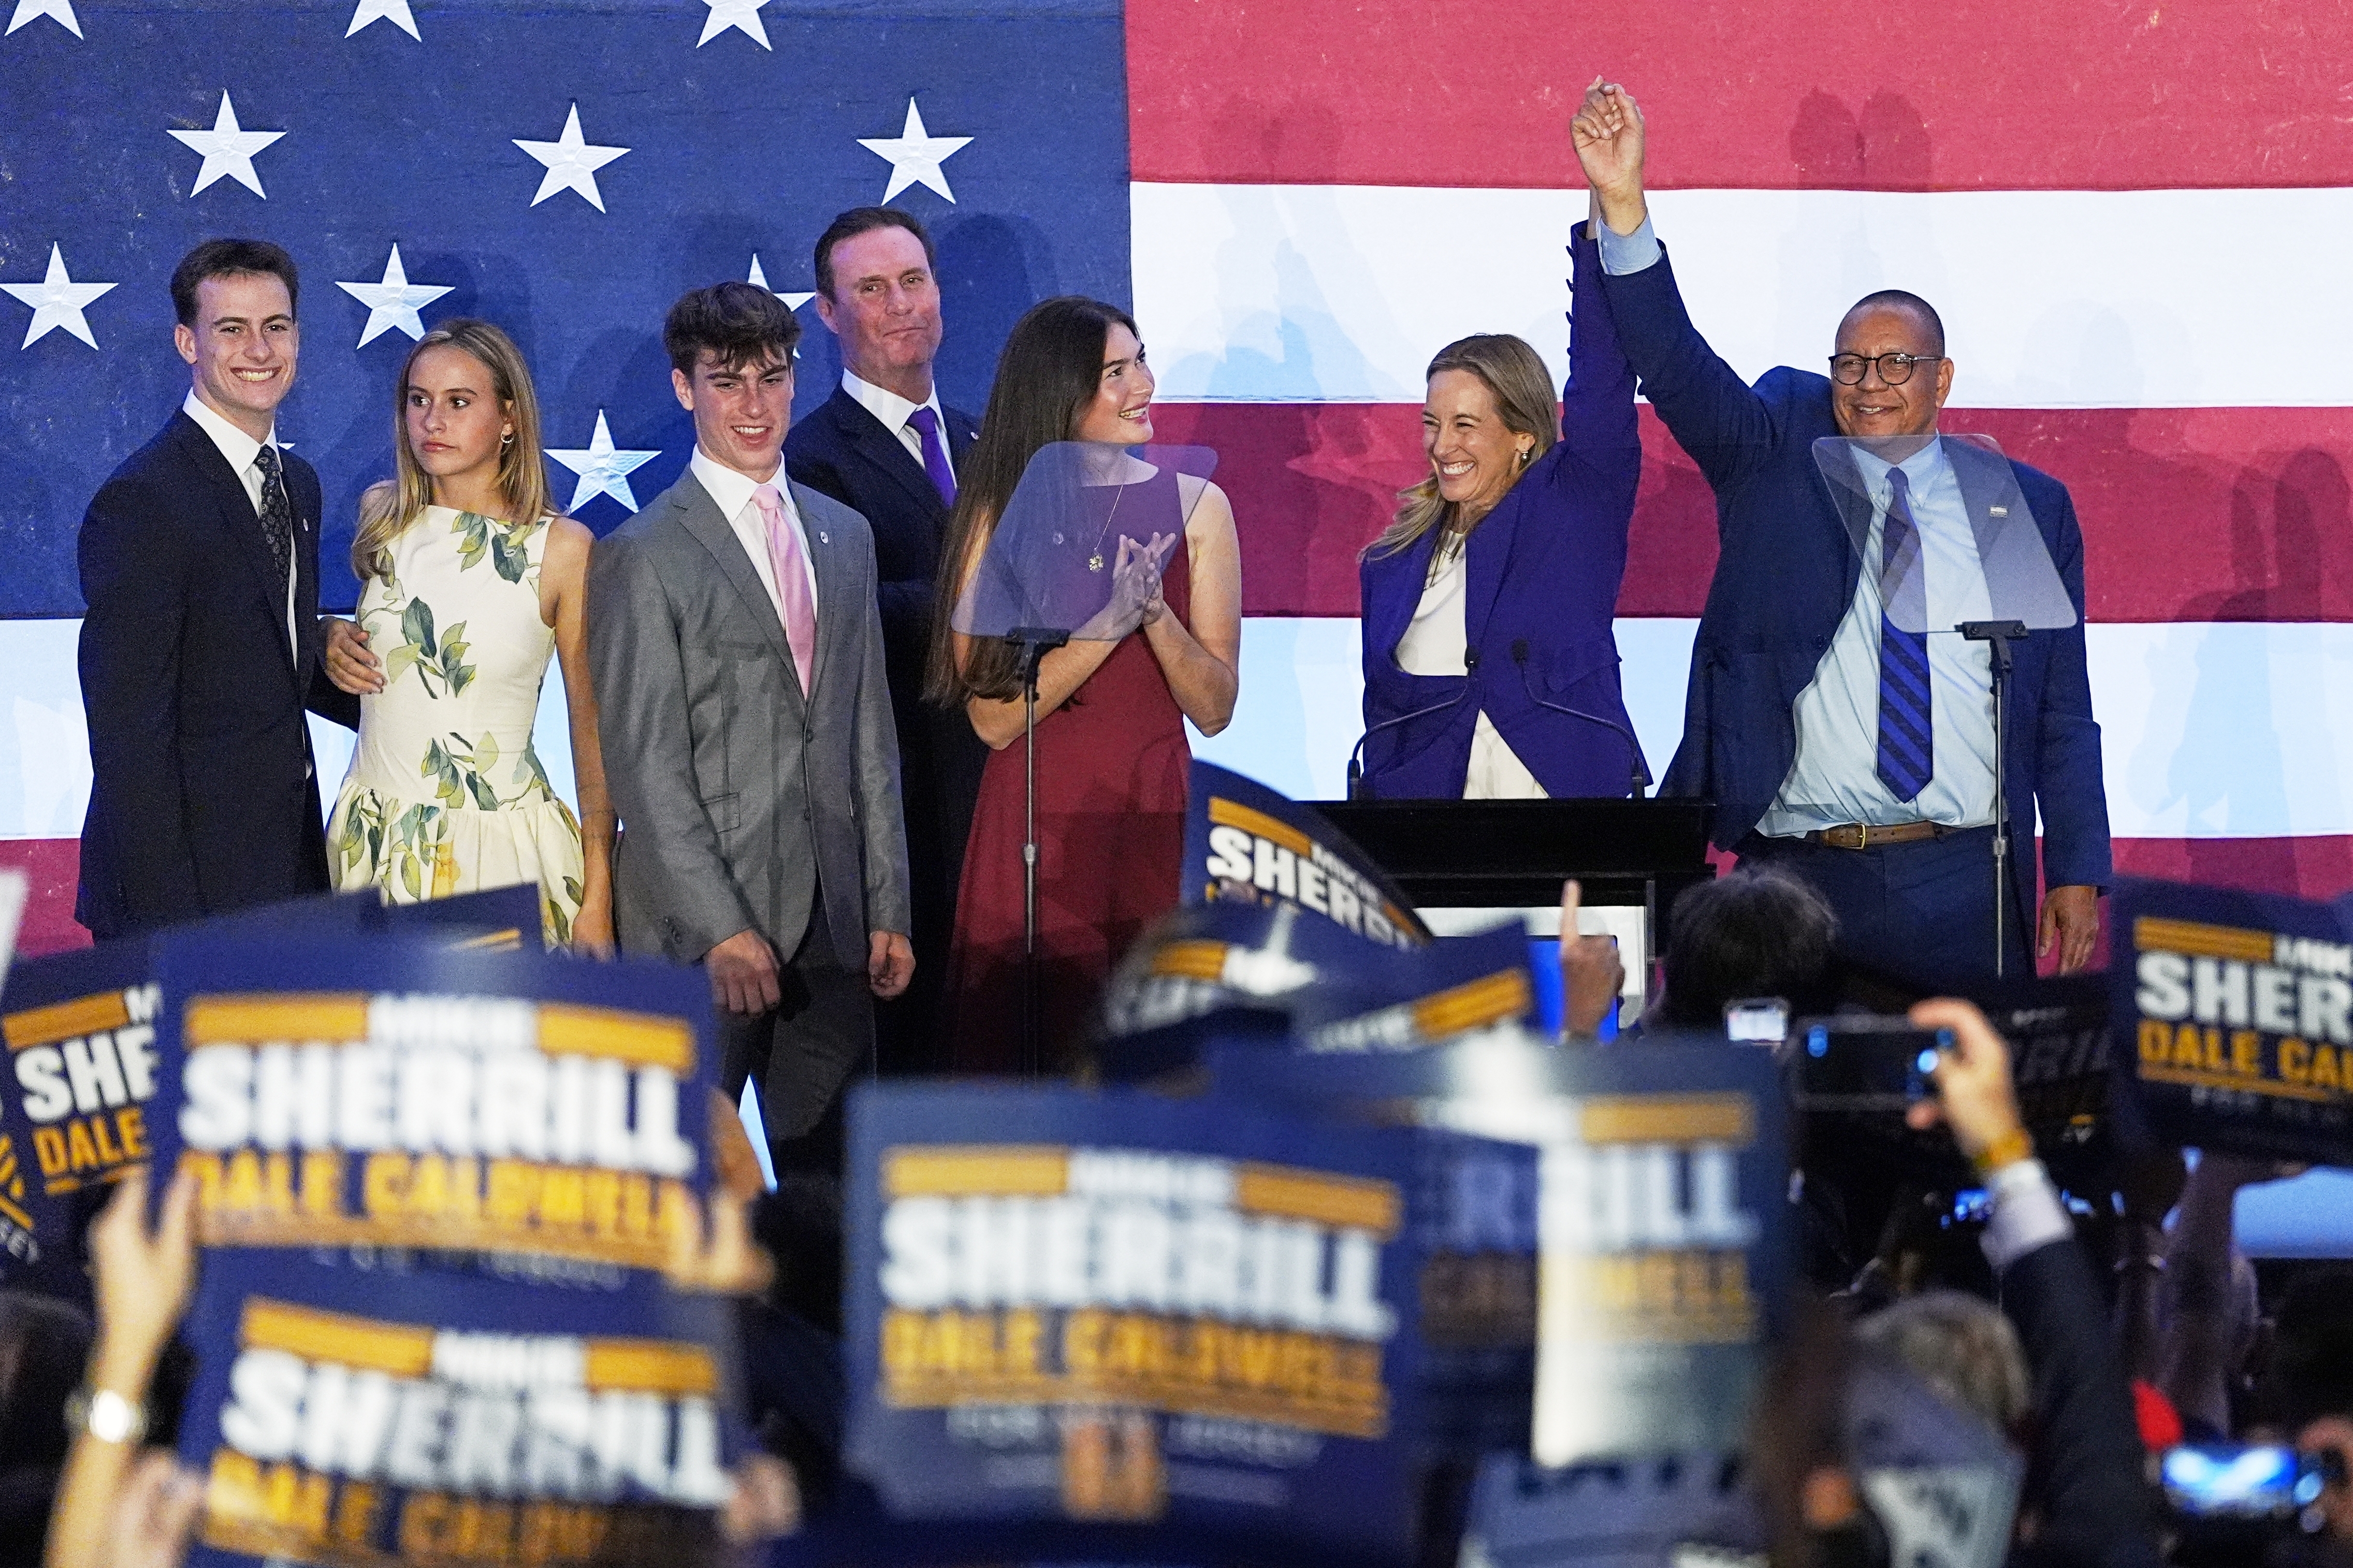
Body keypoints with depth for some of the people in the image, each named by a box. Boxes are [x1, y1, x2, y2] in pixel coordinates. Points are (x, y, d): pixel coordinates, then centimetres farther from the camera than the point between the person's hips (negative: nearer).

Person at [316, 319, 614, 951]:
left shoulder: (562, 548, -7)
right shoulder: (381, 516, 6)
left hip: (500, 848, -4)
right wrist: (332, 643, 2)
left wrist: (598, 898, -9)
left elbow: (593, 733, -5)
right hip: (373, 843, 4)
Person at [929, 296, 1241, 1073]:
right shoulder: (1000, 518, 0)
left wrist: (1155, 612, -13)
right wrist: (1103, 628, -16)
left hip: (1155, 816, 2)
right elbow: (993, 717, -7)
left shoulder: (1194, 506, 4)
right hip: (1036, 824, -2)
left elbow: (1214, 709, 2)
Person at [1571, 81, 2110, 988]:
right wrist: (1623, 206, -21)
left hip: (1963, 887, 1)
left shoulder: (2029, 506, 9)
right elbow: (1676, 368, -7)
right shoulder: (1777, 454, 8)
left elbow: (2065, 713, 9)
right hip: (1800, 876, 0)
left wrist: (2077, 875, 3)